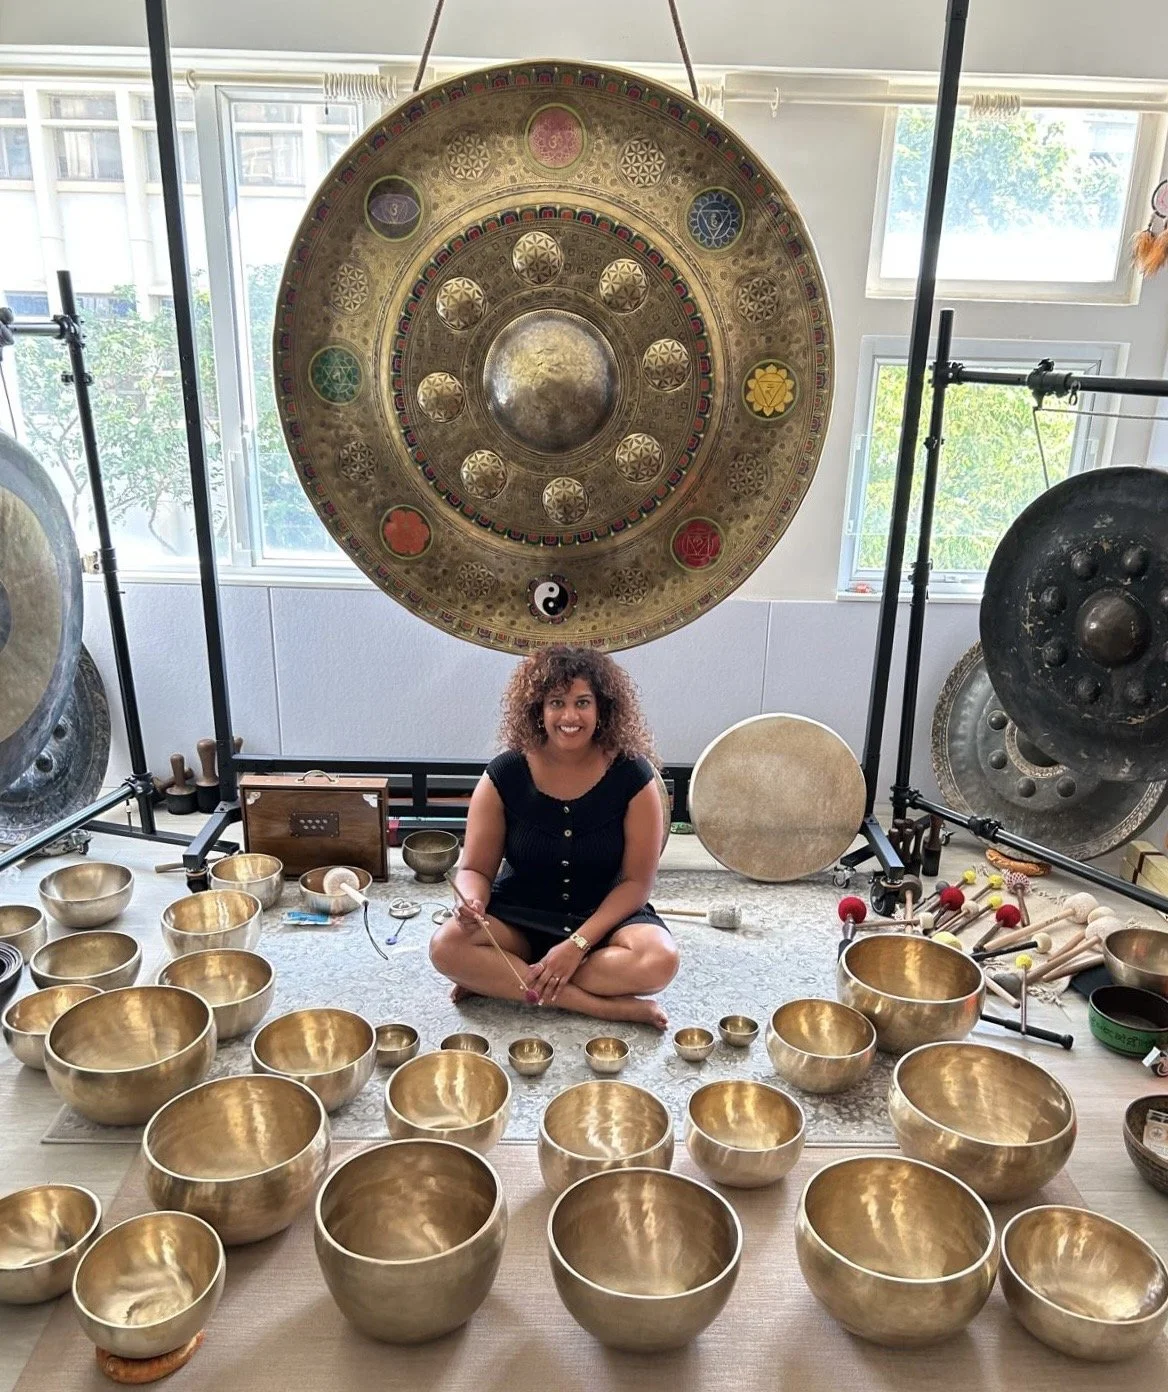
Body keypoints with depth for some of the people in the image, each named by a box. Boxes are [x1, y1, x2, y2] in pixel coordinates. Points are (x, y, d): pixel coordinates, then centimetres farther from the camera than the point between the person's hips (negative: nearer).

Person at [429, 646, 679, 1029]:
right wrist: (472, 903, -28)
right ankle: (607, 1005, -27)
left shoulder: (632, 777, -13)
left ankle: (500, 981, -21)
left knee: (660, 959, -32)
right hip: (520, 918, 1)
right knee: (447, 947, -28)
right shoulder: (505, 775, -10)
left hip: (605, 919, -1)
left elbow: (636, 881, -11)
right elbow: (476, 869, -4)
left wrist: (578, 944, -22)